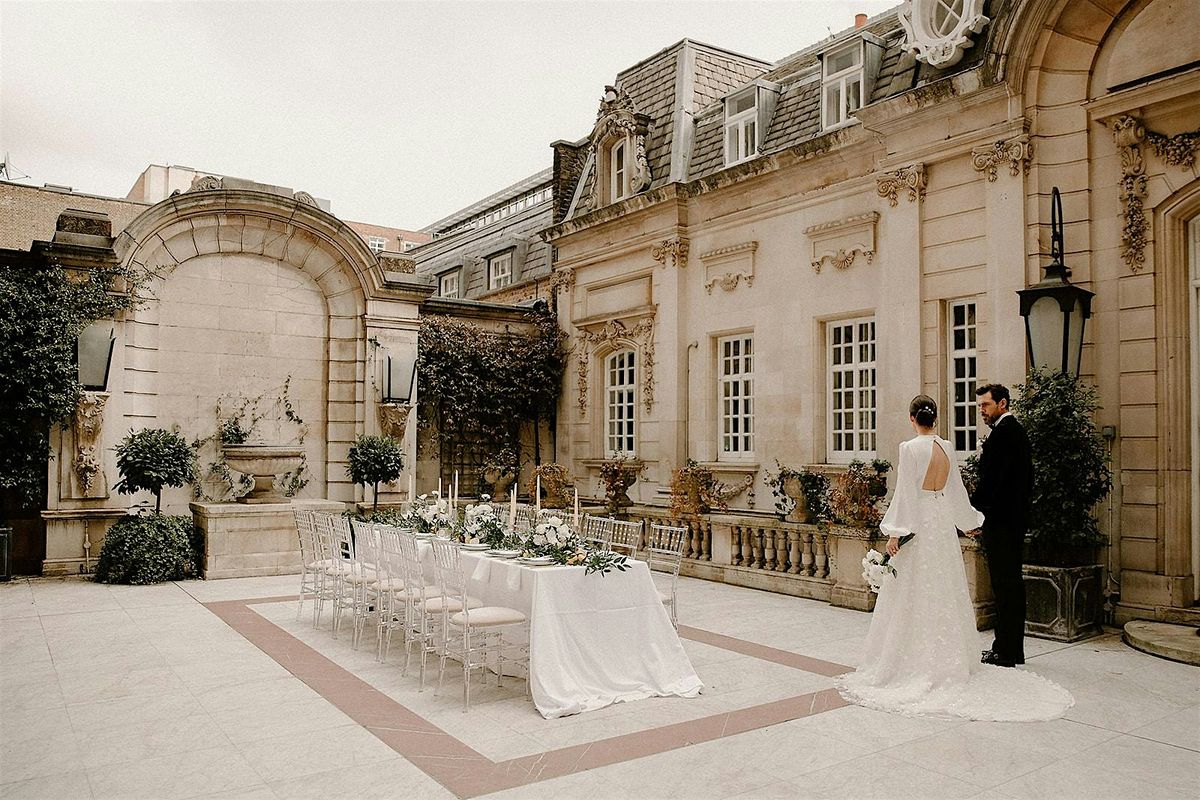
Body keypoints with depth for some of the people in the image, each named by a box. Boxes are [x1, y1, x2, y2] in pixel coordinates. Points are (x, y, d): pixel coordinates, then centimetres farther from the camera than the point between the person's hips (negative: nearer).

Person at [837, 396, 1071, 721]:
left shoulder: (910, 448, -13)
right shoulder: (948, 448, 5)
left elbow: (905, 493, -15)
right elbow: (956, 491, 13)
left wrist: (895, 532, -12)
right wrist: (973, 520, 29)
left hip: (918, 524, -6)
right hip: (944, 524, 6)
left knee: (915, 595, 0)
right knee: (945, 593, 13)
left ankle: (917, 661, 4)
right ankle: (950, 660, 21)